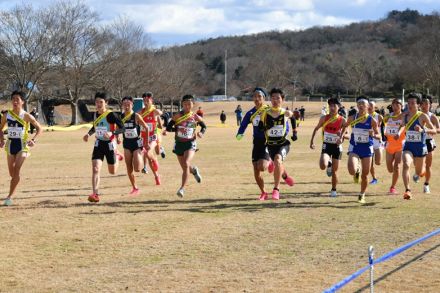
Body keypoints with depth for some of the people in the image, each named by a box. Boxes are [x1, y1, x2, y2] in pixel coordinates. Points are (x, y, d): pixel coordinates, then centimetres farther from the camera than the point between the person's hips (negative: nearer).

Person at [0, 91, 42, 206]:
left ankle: (10, 196, -11)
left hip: (22, 144, -4)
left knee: (16, 170, -14)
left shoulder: (26, 116, -7)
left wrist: (33, 140, -11)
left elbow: (39, 128, 2)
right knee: (11, 172, 9)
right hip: (10, 144, 4)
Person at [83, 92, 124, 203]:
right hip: (98, 144, 4)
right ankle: (95, 194, -16)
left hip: (109, 144, -4)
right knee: (95, 169, -14)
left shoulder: (110, 115, -17)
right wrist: (89, 134, 5)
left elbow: (122, 128, -21)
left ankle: (116, 157, 47)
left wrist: (112, 133, -36)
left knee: (112, 171, 13)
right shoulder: (95, 115, 3)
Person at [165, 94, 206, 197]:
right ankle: (194, 170, 52)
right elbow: (168, 128, -5)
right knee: (184, 167, 15)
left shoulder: (196, 117, -2)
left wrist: (201, 133, -5)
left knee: (186, 164, -24)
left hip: (190, 144, -2)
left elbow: (204, 126, 16)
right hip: (179, 144, 2)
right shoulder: (178, 116, -5)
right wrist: (177, 129, -22)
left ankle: (182, 188, -19)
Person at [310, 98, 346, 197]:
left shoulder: (342, 120, -8)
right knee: (323, 166, -24)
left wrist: (342, 136, -27)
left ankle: (334, 190, 27)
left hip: (336, 146, 0)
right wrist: (312, 141, 4)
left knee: (334, 171, 6)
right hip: (326, 145, 0)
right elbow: (316, 129, 10)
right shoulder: (324, 118, -4)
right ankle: (329, 164, 14)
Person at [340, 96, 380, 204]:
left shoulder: (372, 120, -6)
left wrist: (373, 135, -23)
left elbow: (379, 136, -2)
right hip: (354, 147, 0)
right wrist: (341, 136, 6)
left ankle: (362, 195, 28)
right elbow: (345, 126, 19)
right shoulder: (352, 118, -3)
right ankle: (357, 171, 16)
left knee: (365, 175, 5)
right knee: (352, 170, -23)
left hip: (367, 148, 0)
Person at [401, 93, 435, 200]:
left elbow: (434, 131, -13)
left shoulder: (423, 116, -11)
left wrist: (423, 130, -27)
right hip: (408, 146, 2)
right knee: (406, 165, -27)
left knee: (419, 173, 13)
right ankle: (407, 190, -27)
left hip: (420, 147, -2)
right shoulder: (405, 115, 1)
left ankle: (420, 172, 53)